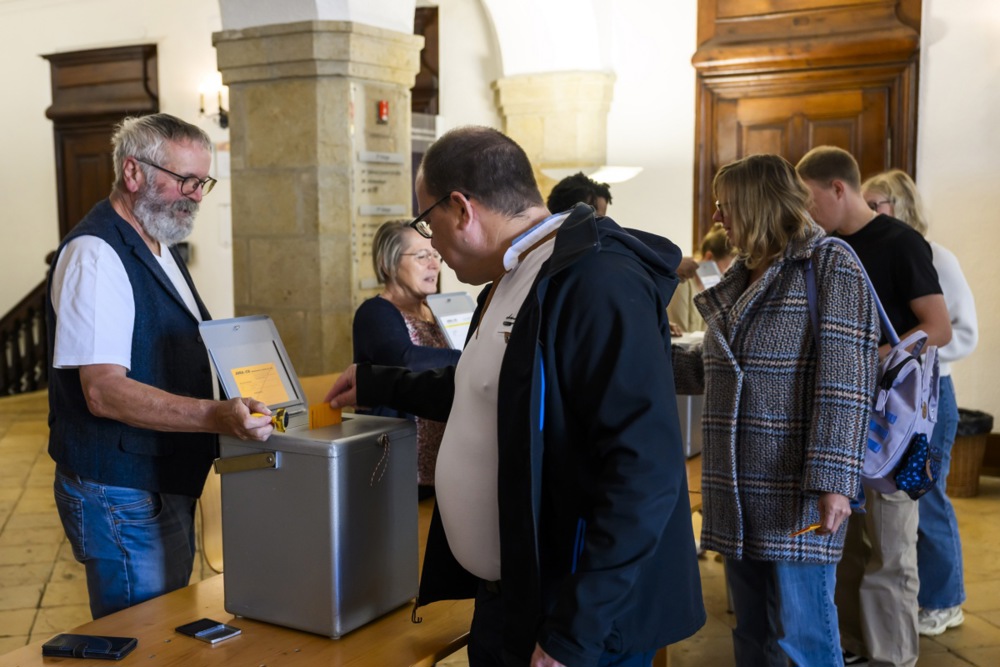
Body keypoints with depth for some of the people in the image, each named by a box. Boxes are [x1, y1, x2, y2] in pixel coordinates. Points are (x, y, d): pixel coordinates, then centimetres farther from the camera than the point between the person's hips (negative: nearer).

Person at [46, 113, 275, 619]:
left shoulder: (159, 249, 13)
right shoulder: (95, 255, -19)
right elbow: (104, 391, -28)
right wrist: (216, 416, -38)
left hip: (168, 486, 10)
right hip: (122, 497, -9)